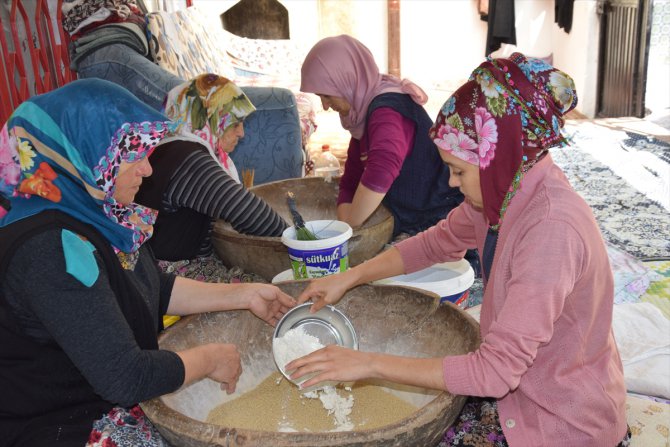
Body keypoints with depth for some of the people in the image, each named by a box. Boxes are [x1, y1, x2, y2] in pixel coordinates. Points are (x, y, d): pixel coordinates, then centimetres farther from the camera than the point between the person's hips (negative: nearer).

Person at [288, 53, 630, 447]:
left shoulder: (552, 229, -33)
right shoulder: (507, 191, -8)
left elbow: (495, 370, -34)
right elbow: (436, 242, 8)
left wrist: (369, 364, -29)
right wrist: (347, 279, 0)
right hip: (518, 380, 7)